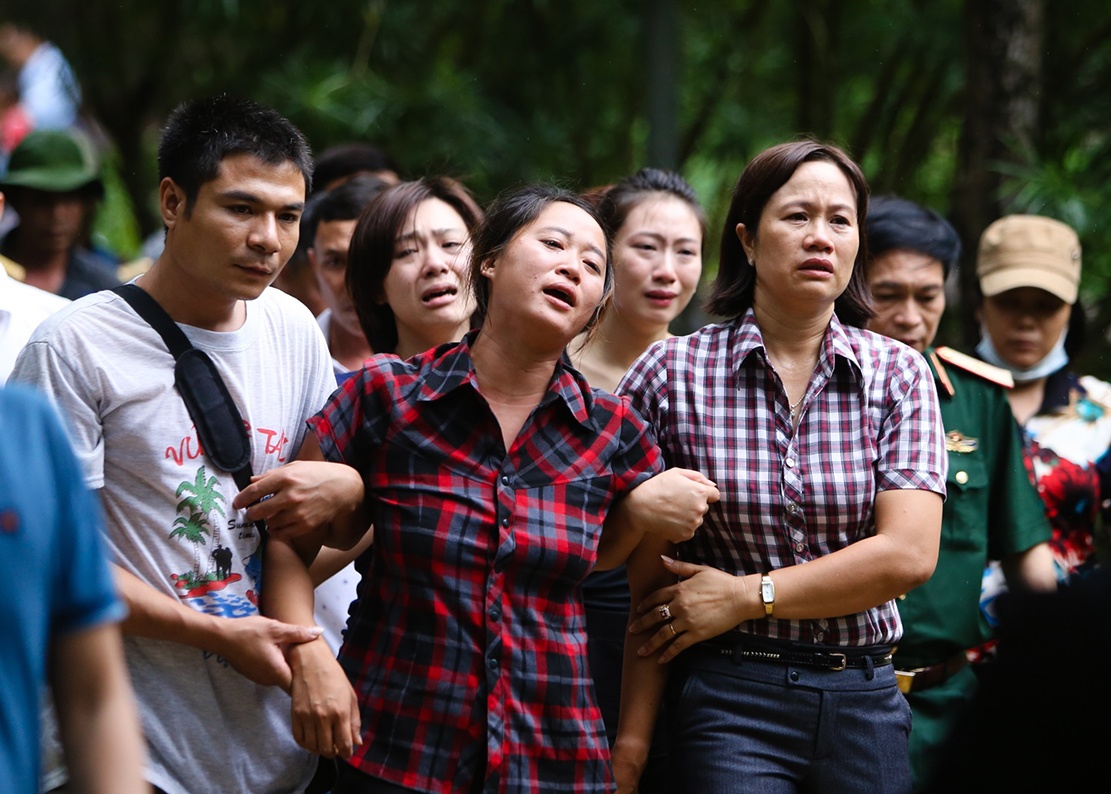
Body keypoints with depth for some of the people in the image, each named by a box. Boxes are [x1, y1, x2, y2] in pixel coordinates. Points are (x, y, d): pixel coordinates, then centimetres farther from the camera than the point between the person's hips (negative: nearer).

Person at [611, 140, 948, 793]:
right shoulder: (671, 376, -1)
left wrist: (746, 597, -9)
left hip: (866, 698, 2)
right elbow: (648, 582, -2)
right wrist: (634, 734, -5)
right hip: (727, 698, -2)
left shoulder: (898, 373, 3)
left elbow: (908, 554, -7)